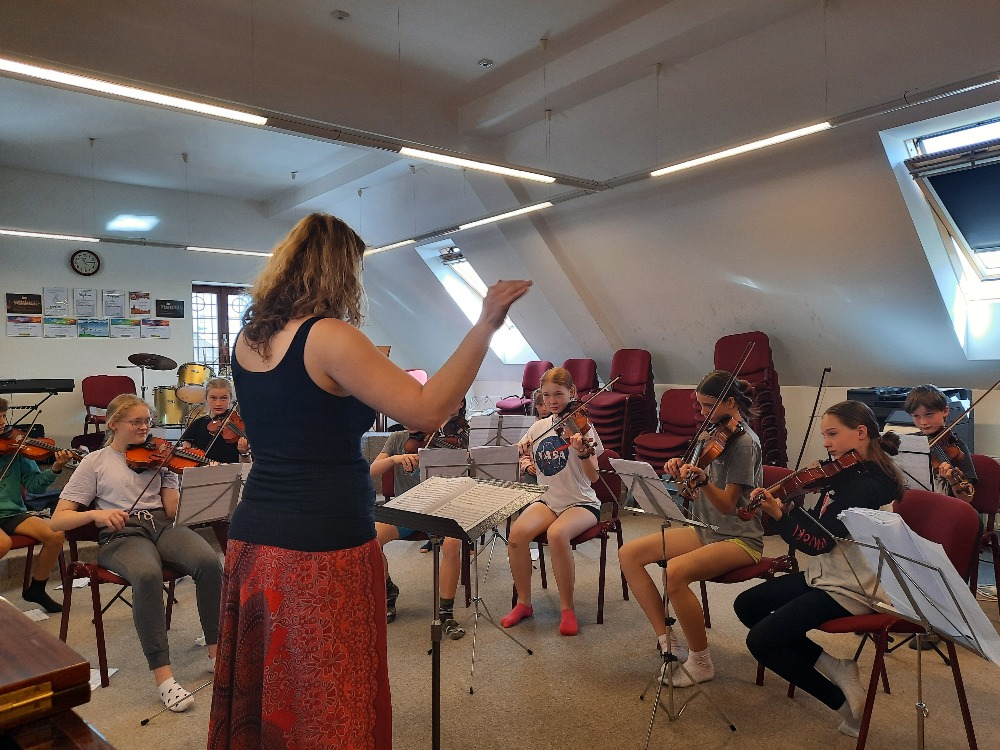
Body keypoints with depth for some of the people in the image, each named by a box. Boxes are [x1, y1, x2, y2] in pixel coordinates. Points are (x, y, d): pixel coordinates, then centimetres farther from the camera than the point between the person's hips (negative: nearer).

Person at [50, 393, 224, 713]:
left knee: (208, 561, -30)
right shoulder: (95, 462, 9)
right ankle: (162, 673, -31)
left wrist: (169, 469, -8)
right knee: (148, 575, -39)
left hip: (163, 527, 3)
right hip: (122, 535, -2)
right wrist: (96, 513, -17)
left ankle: (217, 649, -15)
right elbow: (58, 520, 3)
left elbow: (172, 510, 4)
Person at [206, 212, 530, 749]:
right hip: (323, 550, -8)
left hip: (252, 542, 8)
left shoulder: (249, 338, 8)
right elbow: (427, 410, -24)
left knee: (262, 687, 23)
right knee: (329, 702, 9)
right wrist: (485, 326, -19)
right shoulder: (329, 337, -16)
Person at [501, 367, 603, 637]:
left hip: (581, 503, -4)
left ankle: (567, 608, -13)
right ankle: (523, 602, -3)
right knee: (517, 533, -25)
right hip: (548, 500, 4)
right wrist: (520, 452, -11)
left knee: (557, 534, -35)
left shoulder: (581, 427, -8)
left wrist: (583, 452, -36)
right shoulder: (539, 427, 6)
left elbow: (593, 477, -16)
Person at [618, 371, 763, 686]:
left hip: (739, 538, -8)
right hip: (705, 530, 9)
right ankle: (666, 638, -2)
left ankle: (701, 661, -12)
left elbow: (727, 505, -20)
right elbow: (692, 492, 10)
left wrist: (702, 480, -37)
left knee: (676, 572, -34)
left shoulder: (745, 442, -15)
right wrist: (680, 469, -10)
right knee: (628, 554, -7)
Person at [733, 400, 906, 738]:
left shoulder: (871, 483, -23)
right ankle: (833, 667, 6)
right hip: (823, 573, 10)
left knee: (760, 641, -13)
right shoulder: (846, 474, 6)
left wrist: (779, 514, -31)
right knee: (746, 605, 10)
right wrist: (774, 507, -8)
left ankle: (844, 703, 5)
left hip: (850, 588, -10)